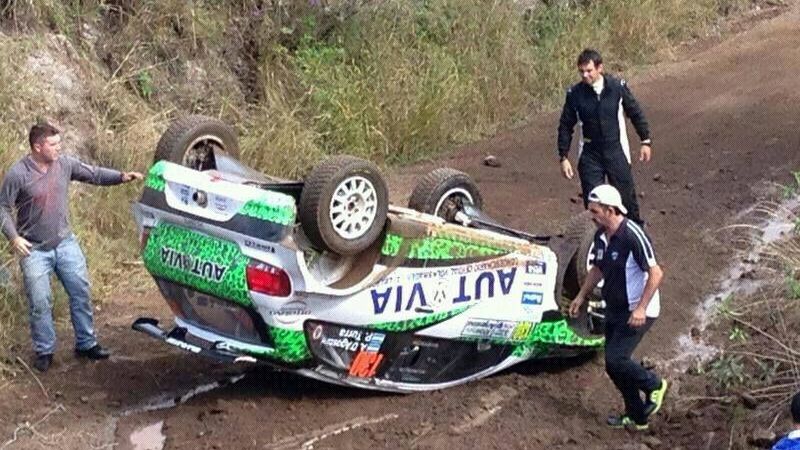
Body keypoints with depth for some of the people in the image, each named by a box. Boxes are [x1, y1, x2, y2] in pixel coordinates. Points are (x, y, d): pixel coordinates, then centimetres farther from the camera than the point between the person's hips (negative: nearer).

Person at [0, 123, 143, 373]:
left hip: (65, 243, 4)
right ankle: (44, 351, 15)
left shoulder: (65, 164, -3)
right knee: (39, 302, -1)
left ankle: (86, 343, 21)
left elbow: (94, 174, 5)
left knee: (81, 293, 7)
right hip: (34, 250, -4)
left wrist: (121, 176, -10)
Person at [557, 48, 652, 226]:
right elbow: (565, 126, 2)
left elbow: (636, 113, 4)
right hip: (589, 155, 0)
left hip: (616, 152, 0)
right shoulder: (574, 94, -8)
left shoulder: (618, 87, -9)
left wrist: (645, 141, 5)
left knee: (627, 196, 8)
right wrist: (563, 157, -1)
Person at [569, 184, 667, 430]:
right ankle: (636, 416, 25)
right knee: (613, 366, 10)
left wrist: (641, 308, -26)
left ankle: (653, 385, 11)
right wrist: (581, 296, 18)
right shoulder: (601, 236, 2)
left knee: (616, 359, -16)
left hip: (637, 312, -8)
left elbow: (656, 273, -22)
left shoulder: (633, 236, -23)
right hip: (614, 309, 9)